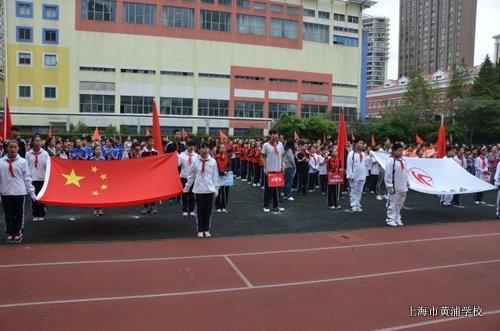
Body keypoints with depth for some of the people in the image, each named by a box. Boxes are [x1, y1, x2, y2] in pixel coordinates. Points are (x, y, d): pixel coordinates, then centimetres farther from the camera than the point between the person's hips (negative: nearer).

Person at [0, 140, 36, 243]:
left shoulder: (23, 161, -1)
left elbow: (27, 178, 1)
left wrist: (31, 192, 0)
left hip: (19, 192, -1)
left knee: (19, 214, 6)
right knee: (9, 215, 8)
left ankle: (18, 233, 17)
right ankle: (10, 233, 19)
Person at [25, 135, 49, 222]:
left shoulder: (45, 153, 0)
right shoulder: (28, 154, 3)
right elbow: (26, 167, 7)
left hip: (42, 178, 0)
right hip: (32, 178, 1)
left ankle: (41, 214, 16)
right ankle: (35, 214, 13)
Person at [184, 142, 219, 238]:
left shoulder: (212, 161, -1)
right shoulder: (196, 161, -1)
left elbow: (215, 176, 3)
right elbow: (191, 176, 7)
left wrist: (216, 189, 1)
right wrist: (186, 187, 10)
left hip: (209, 190, 0)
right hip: (198, 189, 0)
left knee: (208, 210, 6)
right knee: (200, 211, 5)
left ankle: (206, 229, 17)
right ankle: (200, 230, 14)